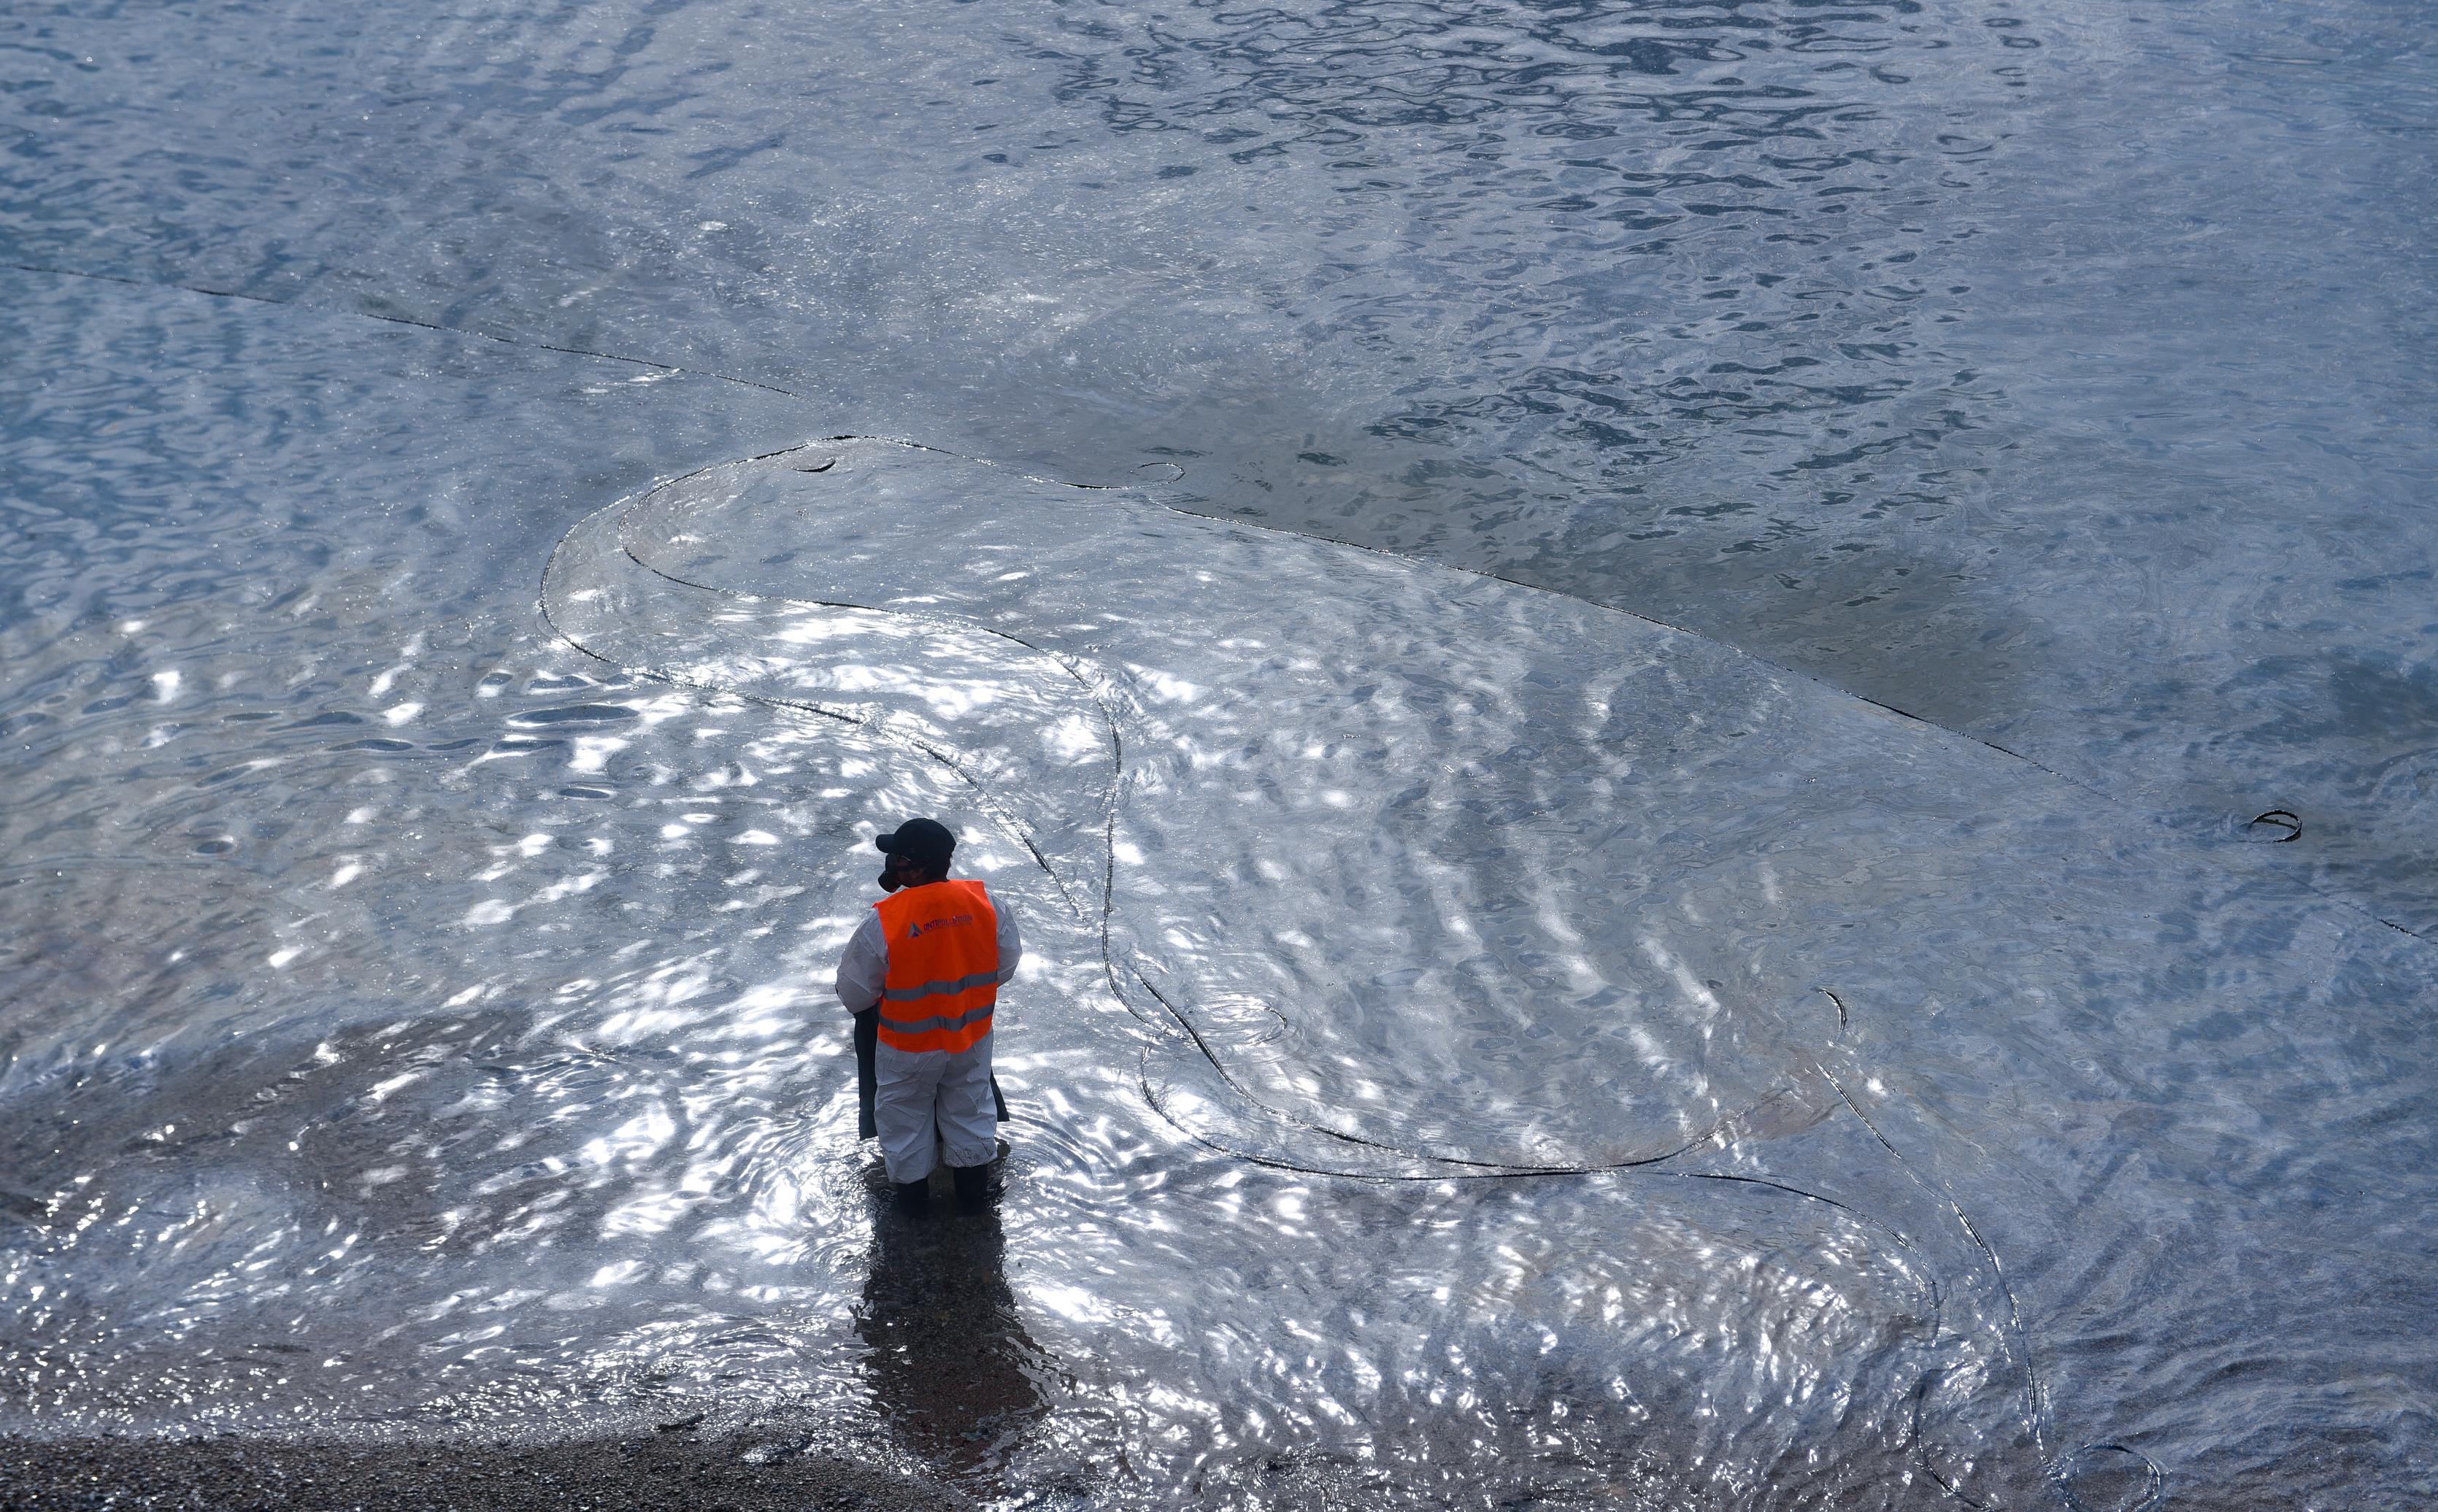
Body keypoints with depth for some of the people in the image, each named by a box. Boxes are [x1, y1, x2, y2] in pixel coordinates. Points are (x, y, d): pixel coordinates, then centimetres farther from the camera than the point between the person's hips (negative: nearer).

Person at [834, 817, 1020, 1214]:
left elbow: (854, 994, -17)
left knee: (905, 1115, 23)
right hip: (971, 1037, 3)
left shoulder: (884, 922, -30)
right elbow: (1007, 964, -3)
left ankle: (913, 1191, 40)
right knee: (970, 1107, 26)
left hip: (908, 1047, -3)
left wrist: (867, 1008, 7)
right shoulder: (984, 902, -19)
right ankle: (973, 1189, 42)